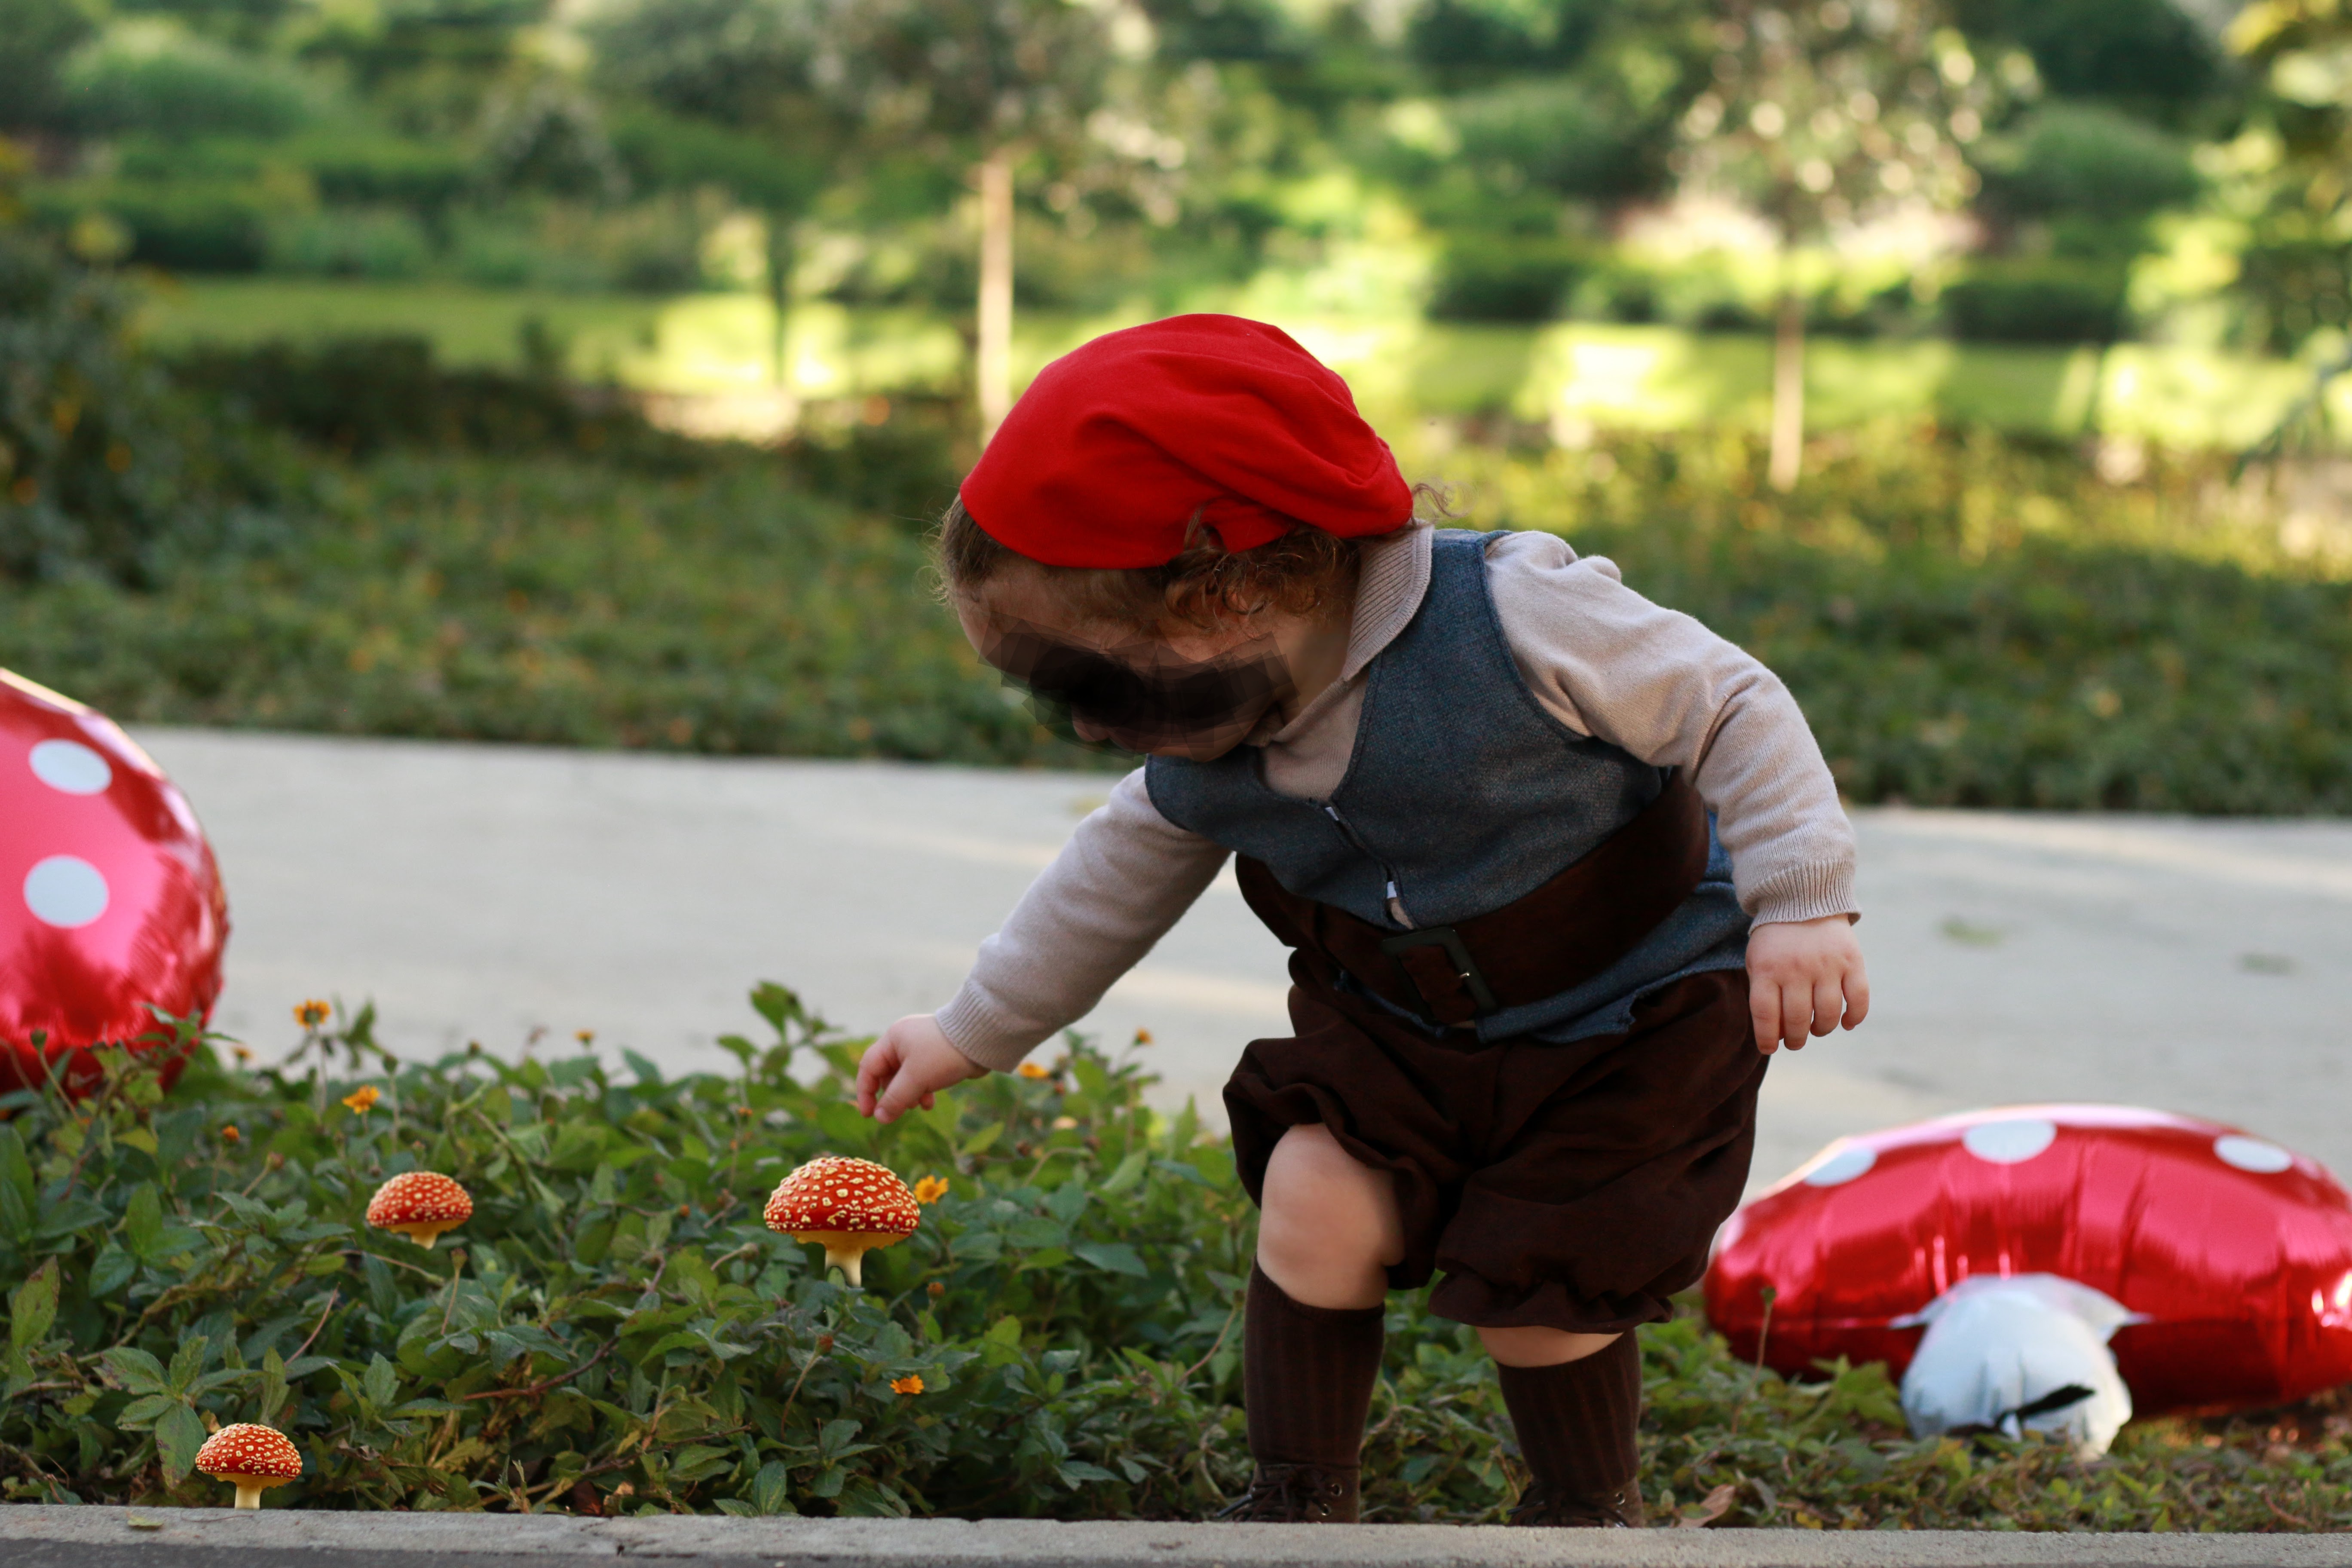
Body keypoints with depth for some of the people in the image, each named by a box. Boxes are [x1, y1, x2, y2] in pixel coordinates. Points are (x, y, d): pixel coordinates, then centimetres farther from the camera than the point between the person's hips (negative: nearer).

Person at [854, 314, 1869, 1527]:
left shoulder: (1509, 618, -32)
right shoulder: (1199, 747, -10)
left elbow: (1732, 710, -23)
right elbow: (1118, 878, 8)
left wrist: (1801, 900, -31)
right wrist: (973, 1032, 13)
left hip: (1629, 1013, -5)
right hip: (1396, 1018, 5)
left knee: (1535, 1295, -6)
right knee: (1316, 1199, -16)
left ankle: (1588, 1511, 26)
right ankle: (1296, 1504, 4)